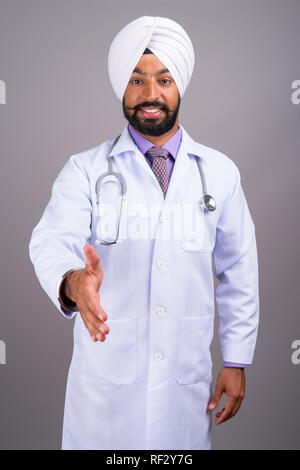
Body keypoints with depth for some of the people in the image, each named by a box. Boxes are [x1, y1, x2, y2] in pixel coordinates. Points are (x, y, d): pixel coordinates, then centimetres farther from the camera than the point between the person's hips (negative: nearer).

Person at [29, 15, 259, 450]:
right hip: (105, 376, -1)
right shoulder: (85, 170, -3)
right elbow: (53, 241, -18)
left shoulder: (220, 172, 2)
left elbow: (238, 271, 5)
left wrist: (236, 362, 4)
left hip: (186, 377, 2)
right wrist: (73, 282, -41)